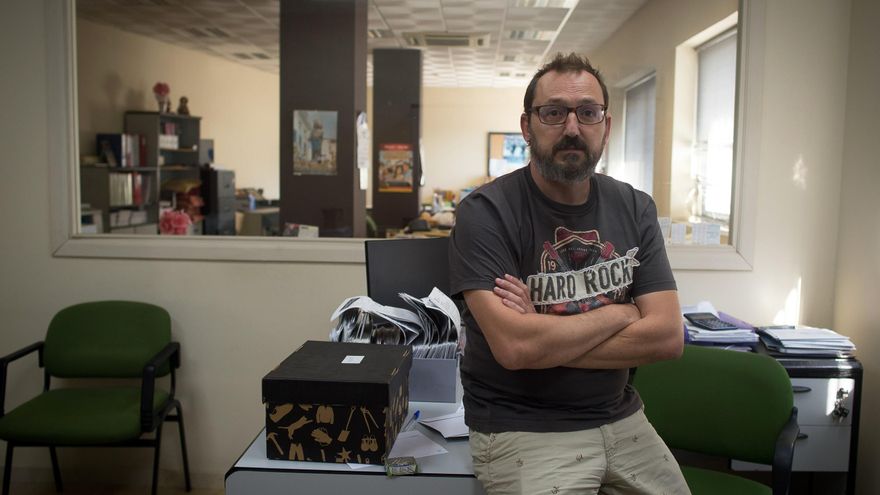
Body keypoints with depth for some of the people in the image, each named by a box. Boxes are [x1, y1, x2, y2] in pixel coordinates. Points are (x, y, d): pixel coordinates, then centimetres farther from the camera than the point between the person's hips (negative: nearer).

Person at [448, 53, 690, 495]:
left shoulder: (634, 209, 1)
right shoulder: (484, 213, -14)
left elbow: (668, 336, -7)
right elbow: (514, 346, -25)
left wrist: (545, 339, -18)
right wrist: (618, 314, -11)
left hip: (621, 419, 5)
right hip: (520, 429, -5)